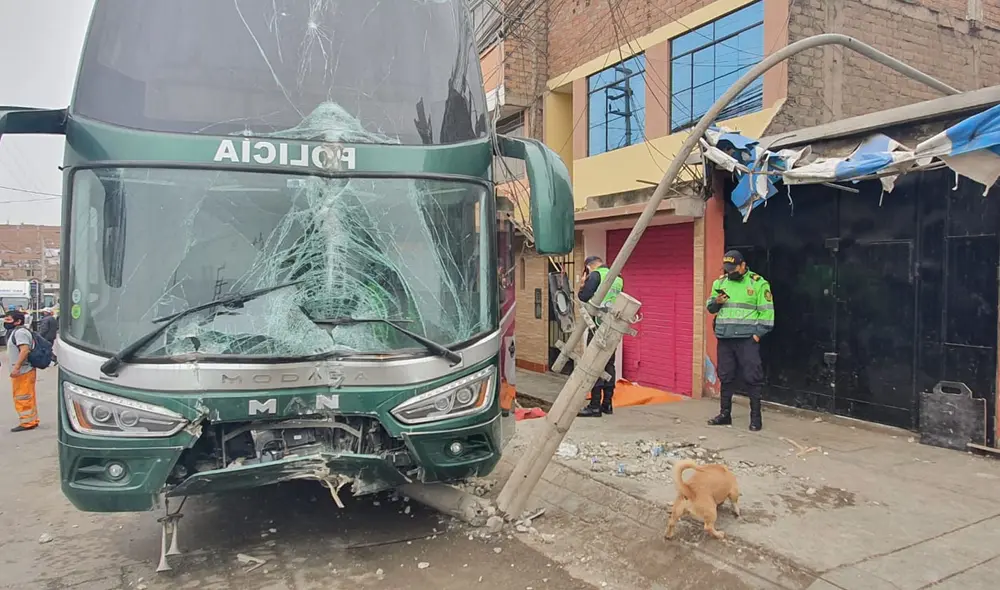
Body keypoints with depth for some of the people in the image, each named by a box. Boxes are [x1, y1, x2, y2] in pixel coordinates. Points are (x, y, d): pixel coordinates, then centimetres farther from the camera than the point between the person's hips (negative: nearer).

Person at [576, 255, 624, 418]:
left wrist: (583, 284, 5)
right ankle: (607, 404, 17)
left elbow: (584, 296, -12)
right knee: (609, 364, 12)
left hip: (598, 325, -7)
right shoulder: (618, 278, 16)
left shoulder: (596, 275, -5)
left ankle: (595, 406, -5)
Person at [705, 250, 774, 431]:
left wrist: (758, 333, -10)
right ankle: (725, 414, 20)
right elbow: (710, 307, 16)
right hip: (725, 338, 5)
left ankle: (755, 417, 7)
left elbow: (766, 311, -4)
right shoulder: (720, 282, 11)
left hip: (747, 339, -4)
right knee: (725, 377, 11)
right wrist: (716, 302, -6)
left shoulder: (758, 283, -3)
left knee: (752, 378, -2)